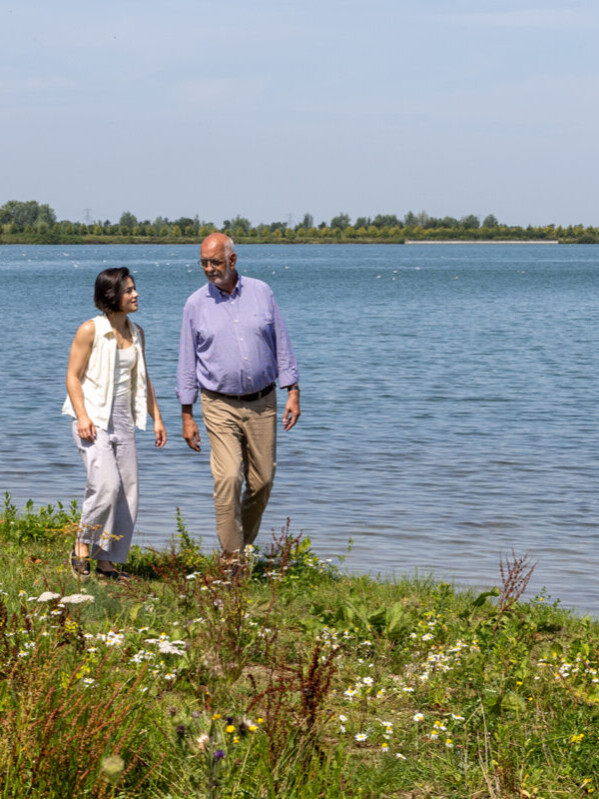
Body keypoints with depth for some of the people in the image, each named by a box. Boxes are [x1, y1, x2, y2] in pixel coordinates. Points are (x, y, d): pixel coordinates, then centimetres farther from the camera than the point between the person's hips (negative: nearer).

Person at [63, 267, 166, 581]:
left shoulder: (136, 333, 11)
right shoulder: (90, 330, -7)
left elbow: (142, 380, 19)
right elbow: (73, 376, -7)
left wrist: (156, 418, 13)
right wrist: (82, 416, -18)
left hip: (124, 420, 6)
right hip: (94, 420, -6)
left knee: (127, 492, 1)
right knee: (106, 484, -22)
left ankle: (106, 563, 9)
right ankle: (82, 546, -2)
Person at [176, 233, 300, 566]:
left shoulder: (261, 292, 3)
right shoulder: (196, 304, 0)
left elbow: (282, 344, 7)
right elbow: (188, 361, 4)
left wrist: (293, 391, 0)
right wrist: (187, 416, 2)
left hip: (262, 403, 2)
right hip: (220, 406, -2)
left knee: (262, 481, 5)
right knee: (228, 478, -15)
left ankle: (246, 546, 26)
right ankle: (232, 558, -9)